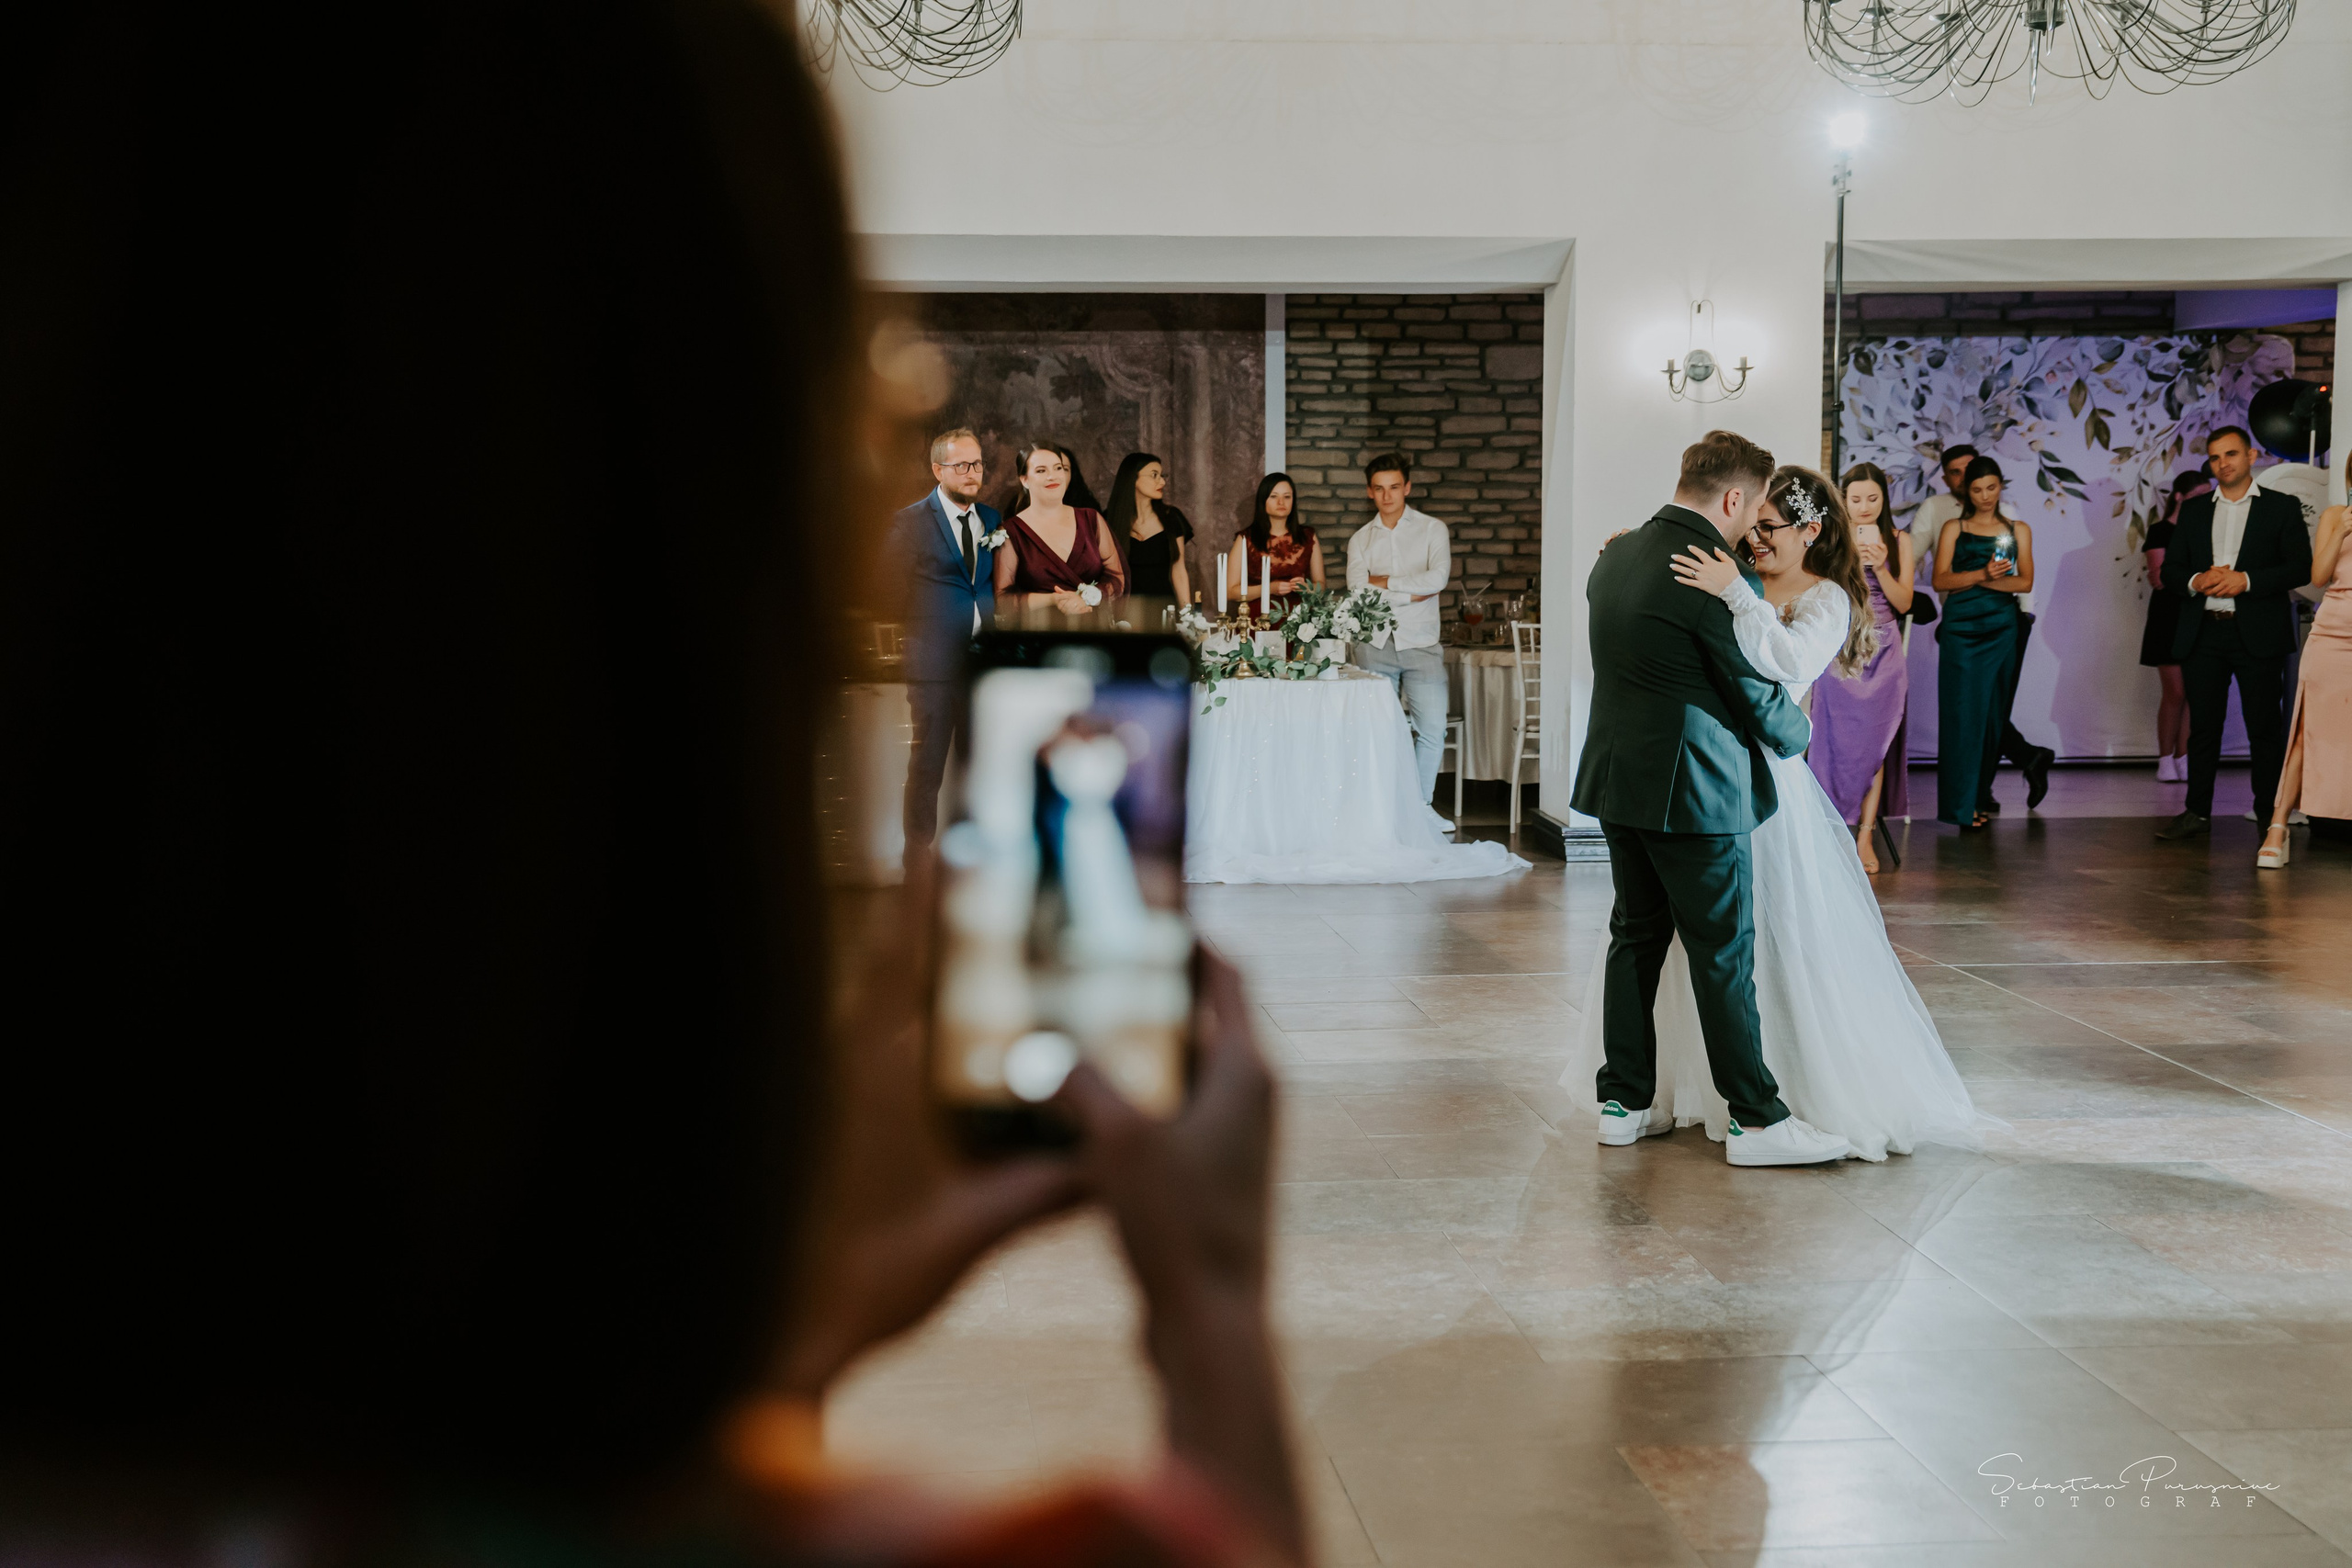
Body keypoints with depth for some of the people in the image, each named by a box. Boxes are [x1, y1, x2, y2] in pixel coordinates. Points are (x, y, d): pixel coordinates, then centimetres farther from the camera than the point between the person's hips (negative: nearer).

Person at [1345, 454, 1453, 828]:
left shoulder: (1432, 530, 7)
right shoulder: (1360, 540, 11)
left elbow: (1438, 578, -11)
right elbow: (1359, 594, -5)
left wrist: (1383, 581, -7)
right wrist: (1414, 592, -9)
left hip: (1420, 643, -1)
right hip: (1373, 645, 1)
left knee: (1432, 729, -6)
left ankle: (1421, 804, 10)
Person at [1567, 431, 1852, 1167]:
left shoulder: (1615, 555, 7)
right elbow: (1758, 694, -12)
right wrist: (1798, 733, 9)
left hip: (1618, 777, 8)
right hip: (1692, 789, -8)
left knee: (1637, 937, 14)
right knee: (1724, 955, -1)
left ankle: (1623, 1101, 20)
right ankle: (1754, 1120, 5)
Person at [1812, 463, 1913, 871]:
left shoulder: (1898, 540, 5)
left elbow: (1903, 603, 2)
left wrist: (1880, 567, -13)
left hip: (1883, 652, 1)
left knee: (1876, 741, -1)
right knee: (1839, 738, -2)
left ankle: (1865, 835, 2)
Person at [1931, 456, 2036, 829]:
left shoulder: (2018, 530, 13)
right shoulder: (1954, 529, 9)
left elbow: (2025, 581, 2)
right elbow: (1940, 581, -2)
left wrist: (1976, 580, -8)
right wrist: (1983, 574, -17)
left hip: (2001, 628, 2)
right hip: (1960, 627, -2)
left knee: (1992, 713, 2)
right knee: (1962, 711, -6)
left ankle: (1980, 796, 13)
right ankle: (1961, 806, -5)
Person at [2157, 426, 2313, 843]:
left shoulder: (2282, 507, 5)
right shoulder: (2193, 510, 15)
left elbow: (2300, 568, -3)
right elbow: (2171, 569, 13)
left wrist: (2246, 580, -15)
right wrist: (2195, 582, -9)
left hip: (2257, 635, -3)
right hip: (2202, 633, 3)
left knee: (2265, 727, 0)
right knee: (2203, 726, 5)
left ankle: (2269, 814, 6)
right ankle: (2197, 812, 11)